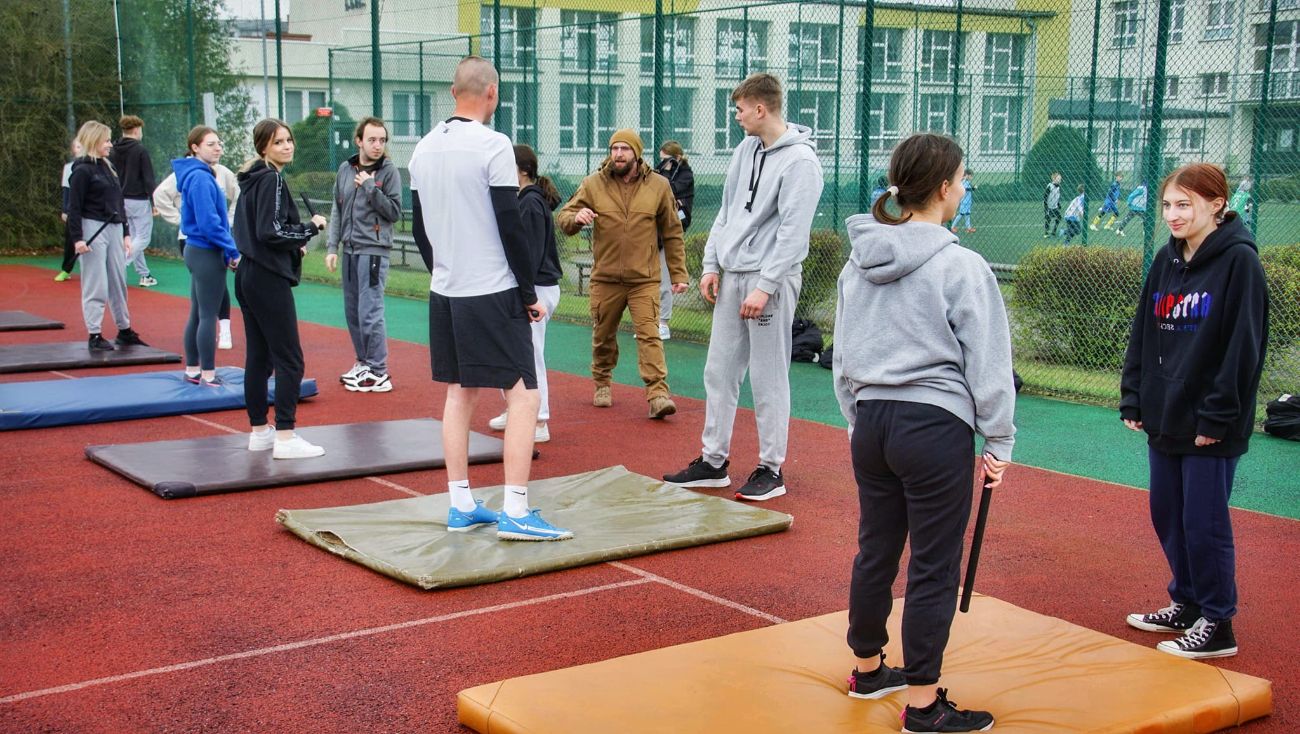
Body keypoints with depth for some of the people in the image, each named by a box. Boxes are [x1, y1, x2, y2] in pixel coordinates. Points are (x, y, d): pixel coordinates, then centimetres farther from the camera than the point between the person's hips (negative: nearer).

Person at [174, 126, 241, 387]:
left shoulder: (202, 175, 13)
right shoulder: (201, 178, -17)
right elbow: (209, 223, -22)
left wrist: (228, 251, 10)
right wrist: (233, 251, -15)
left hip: (197, 251, 10)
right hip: (207, 255, -10)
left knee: (197, 315, 15)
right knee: (209, 316, -3)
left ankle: (192, 370, 23)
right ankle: (208, 376, 2)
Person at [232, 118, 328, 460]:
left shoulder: (252, 179, 15)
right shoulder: (272, 179, -13)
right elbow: (271, 230, -21)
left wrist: (293, 244, 13)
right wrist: (311, 227, -10)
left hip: (248, 276, 10)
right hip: (269, 279, -10)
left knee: (258, 357, 13)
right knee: (289, 359, -8)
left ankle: (259, 431, 19)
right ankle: (285, 438, -9)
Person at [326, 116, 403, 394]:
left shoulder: (389, 171, -5)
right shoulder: (346, 170, 10)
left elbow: (395, 212, -8)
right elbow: (337, 210, 15)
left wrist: (371, 188, -16)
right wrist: (332, 246, 9)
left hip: (374, 250, -6)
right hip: (350, 250, 6)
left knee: (370, 313, -9)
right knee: (353, 312, 12)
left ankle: (378, 373, -1)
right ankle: (363, 363, 25)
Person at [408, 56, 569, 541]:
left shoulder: (424, 149, 9)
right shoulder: (493, 146, -13)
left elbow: (419, 228, 15)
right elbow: (511, 227, -14)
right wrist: (531, 293, -7)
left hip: (445, 294, 8)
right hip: (493, 293, -7)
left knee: (460, 393, 13)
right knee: (523, 395, -3)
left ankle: (460, 506, 17)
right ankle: (515, 513, -6)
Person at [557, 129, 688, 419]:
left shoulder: (659, 186, 2)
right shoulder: (593, 184, 1)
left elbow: (672, 234, 6)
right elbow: (563, 218, 1)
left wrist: (678, 274, 3)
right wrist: (576, 217, -24)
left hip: (645, 279, -1)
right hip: (605, 279, 2)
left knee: (649, 335, -12)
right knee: (603, 336, 13)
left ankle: (658, 394, -16)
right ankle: (602, 383, 34)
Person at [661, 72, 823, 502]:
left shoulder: (799, 160, -13)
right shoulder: (747, 149, 12)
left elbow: (793, 232, -17)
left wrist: (764, 286, -20)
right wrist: (712, 265, 10)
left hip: (770, 281, -8)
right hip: (731, 276, 8)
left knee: (768, 377, 0)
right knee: (719, 370, 11)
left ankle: (772, 469, 10)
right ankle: (713, 461, 22)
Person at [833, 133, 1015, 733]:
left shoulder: (859, 262, 6)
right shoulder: (961, 267, -13)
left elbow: (842, 355, 14)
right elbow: (988, 363, -9)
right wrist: (998, 443, 0)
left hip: (871, 419, 7)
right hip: (935, 427, -7)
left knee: (875, 551, 19)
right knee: (933, 569, 3)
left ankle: (868, 669, 36)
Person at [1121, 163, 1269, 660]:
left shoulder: (1238, 261, -11)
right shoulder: (1166, 261, 9)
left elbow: (1244, 346, -15)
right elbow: (1143, 334, 13)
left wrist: (1217, 417, -17)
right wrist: (1132, 399, 8)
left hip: (1210, 426, -7)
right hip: (1164, 416, 7)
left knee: (1203, 523, -1)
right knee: (1167, 514, 15)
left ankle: (1217, 626, 12)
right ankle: (1187, 605, 31)